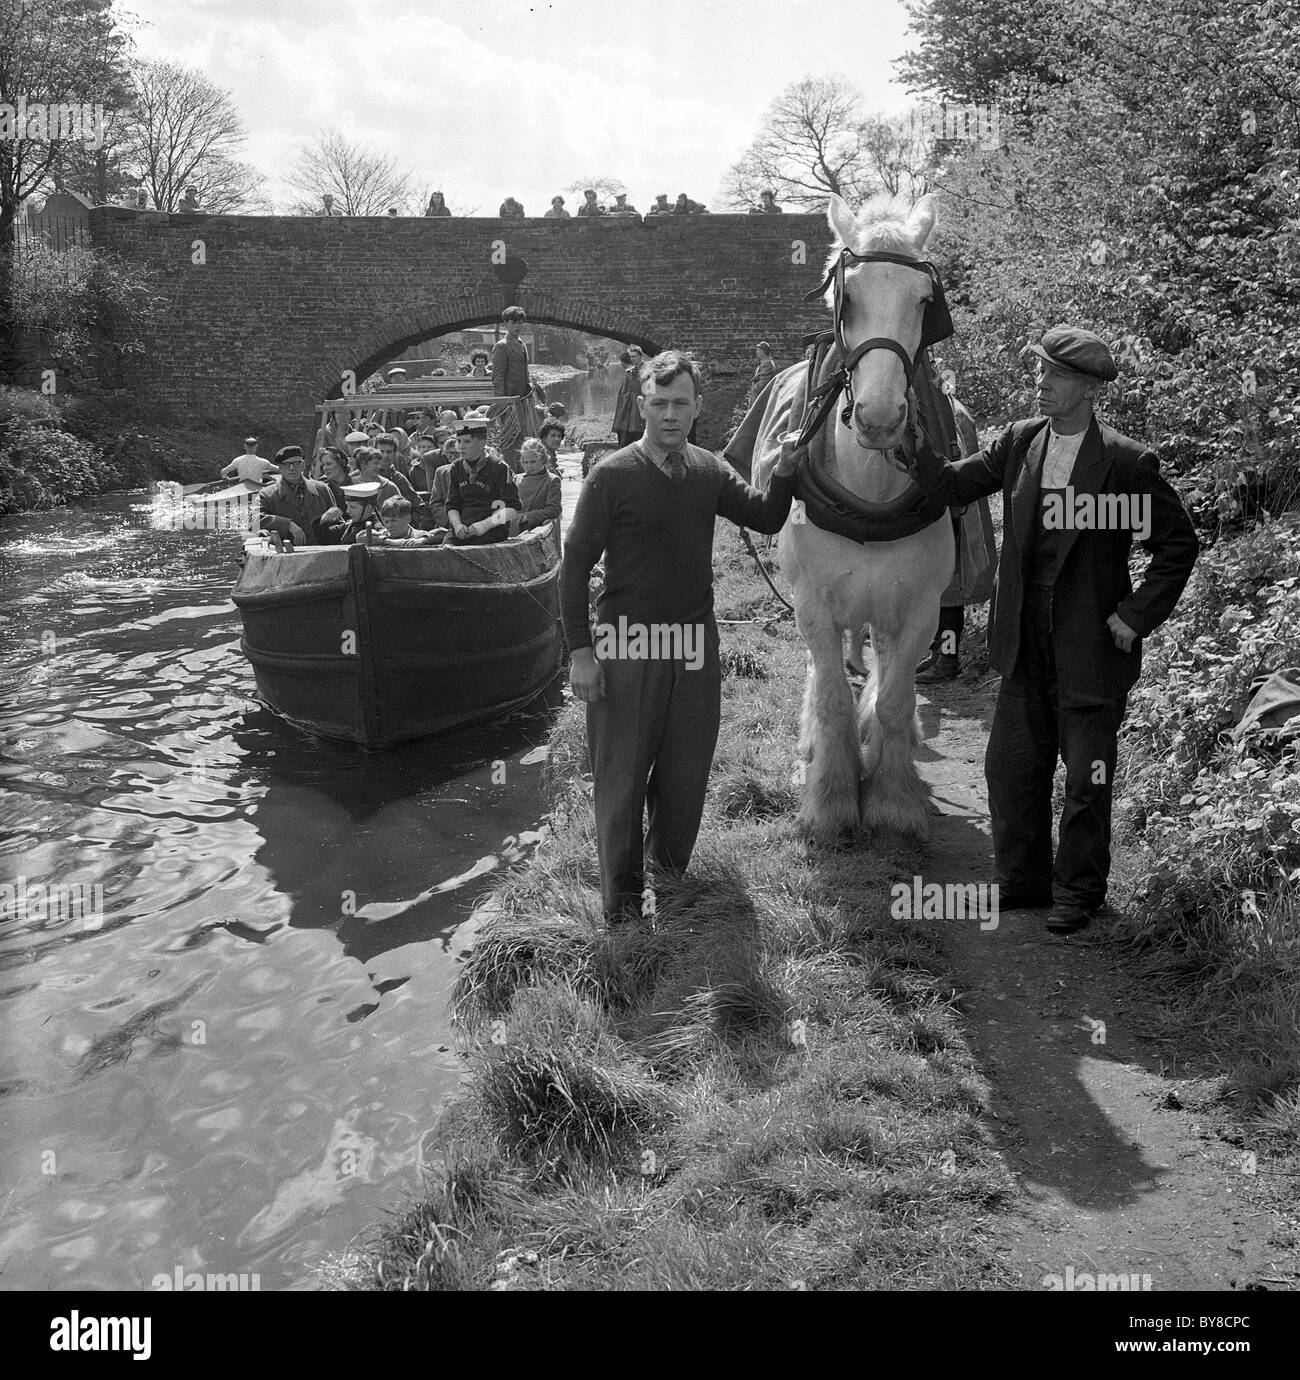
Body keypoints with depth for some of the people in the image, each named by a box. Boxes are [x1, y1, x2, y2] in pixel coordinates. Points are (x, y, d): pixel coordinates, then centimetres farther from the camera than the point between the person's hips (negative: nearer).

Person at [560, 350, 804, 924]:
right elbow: (575, 564, -8)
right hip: (627, 647, -4)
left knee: (687, 774, 15)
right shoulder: (612, 476, -9)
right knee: (622, 776, 5)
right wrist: (580, 650, -12)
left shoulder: (710, 471, 6)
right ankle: (622, 900, 19)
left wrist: (784, 473, -10)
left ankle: (669, 873, 37)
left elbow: (766, 520, 10)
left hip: (696, 644, 5)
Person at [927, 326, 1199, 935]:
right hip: (1025, 648, 5)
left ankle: (1079, 892, 26)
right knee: (1009, 768, 13)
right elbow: (957, 483, 2)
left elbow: (1179, 543, -6)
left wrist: (1136, 615, -11)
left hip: (1091, 650, -5)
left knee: (1085, 780, 8)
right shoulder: (1020, 441, 2)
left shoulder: (1127, 462, -12)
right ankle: (1021, 880, 31)